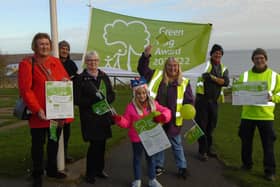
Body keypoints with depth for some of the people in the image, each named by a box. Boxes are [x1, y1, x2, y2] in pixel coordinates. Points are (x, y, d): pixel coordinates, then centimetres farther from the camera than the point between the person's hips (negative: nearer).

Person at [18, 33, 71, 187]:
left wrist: (65, 81, -11)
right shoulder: (27, 63, -10)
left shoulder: (56, 62, 7)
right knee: (38, 144, 8)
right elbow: (25, 90, -16)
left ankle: (52, 169, 35)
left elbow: (66, 79, 15)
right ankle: (37, 175, 23)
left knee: (54, 142, 18)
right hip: (39, 113, -5)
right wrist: (37, 109, -23)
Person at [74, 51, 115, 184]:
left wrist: (104, 99, -9)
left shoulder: (104, 77, 10)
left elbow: (112, 95, 12)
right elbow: (77, 100, -9)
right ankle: (90, 173, 13)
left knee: (102, 143, 10)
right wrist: (92, 100, -20)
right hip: (89, 117, -4)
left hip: (104, 116, 5)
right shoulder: (80, 78, -4)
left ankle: (99, 169, 28)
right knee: (95, 144, -5)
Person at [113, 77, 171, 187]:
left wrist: (161, 117, -25)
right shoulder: (131, 106, -11)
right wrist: (119, 120, -27)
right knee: (137, 158, 14)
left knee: (151, 158, 17)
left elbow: (166, 112, -4)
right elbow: (126, 123, -7)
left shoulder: (153, 104, -5)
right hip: (137, 138, -2)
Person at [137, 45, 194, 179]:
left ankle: (182, 168, 27)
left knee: (176, 145, 13)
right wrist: (146, 55, -13)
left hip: (173, 120, -1)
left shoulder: (184, 82, -2)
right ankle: (159, 166, 32)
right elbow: (142, 69, 2)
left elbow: (189, 100, 1)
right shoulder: (157, 76, 1)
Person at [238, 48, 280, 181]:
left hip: (266, 115, -2)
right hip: (247, 114, 2)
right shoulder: (245, 75, 7)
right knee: (246, 141, 12)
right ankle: (246, 164, 30)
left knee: (268, 144, 0)